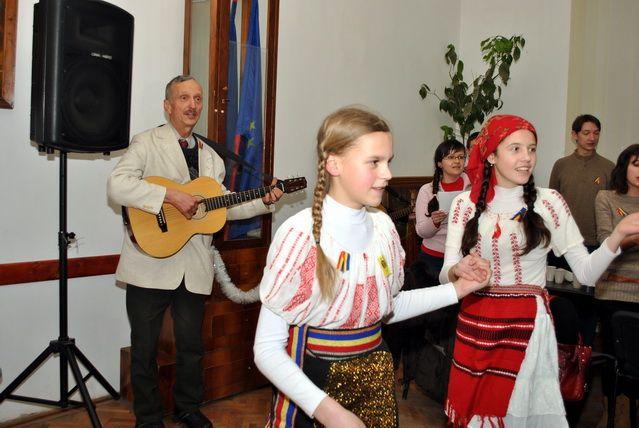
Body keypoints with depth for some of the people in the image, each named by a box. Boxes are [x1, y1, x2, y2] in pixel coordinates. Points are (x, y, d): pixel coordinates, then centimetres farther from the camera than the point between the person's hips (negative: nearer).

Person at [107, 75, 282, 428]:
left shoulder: (210, 157, 16)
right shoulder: (147, 143, -2)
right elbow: (116, 186, -18)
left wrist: (263, 202, 4)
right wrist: (172, 196, -23)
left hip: (194, 267, 5)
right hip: (151, 263, -4)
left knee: (191, 345, 14)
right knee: (145, 346, 7)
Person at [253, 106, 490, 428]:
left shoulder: (382, 226, -3)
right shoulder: (300, 235, -20)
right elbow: (267, 349, -19)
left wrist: (456, 289, 5)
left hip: (376, 375, 5)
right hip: (315, 379, -5)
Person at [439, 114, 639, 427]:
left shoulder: (548, 202, -2)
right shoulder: (465, 204, 0)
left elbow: (586, 272, -6)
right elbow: (445, 275, -1)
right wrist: (457, 270, -23)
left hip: (528, 327, -1)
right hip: (475, 326, 1)